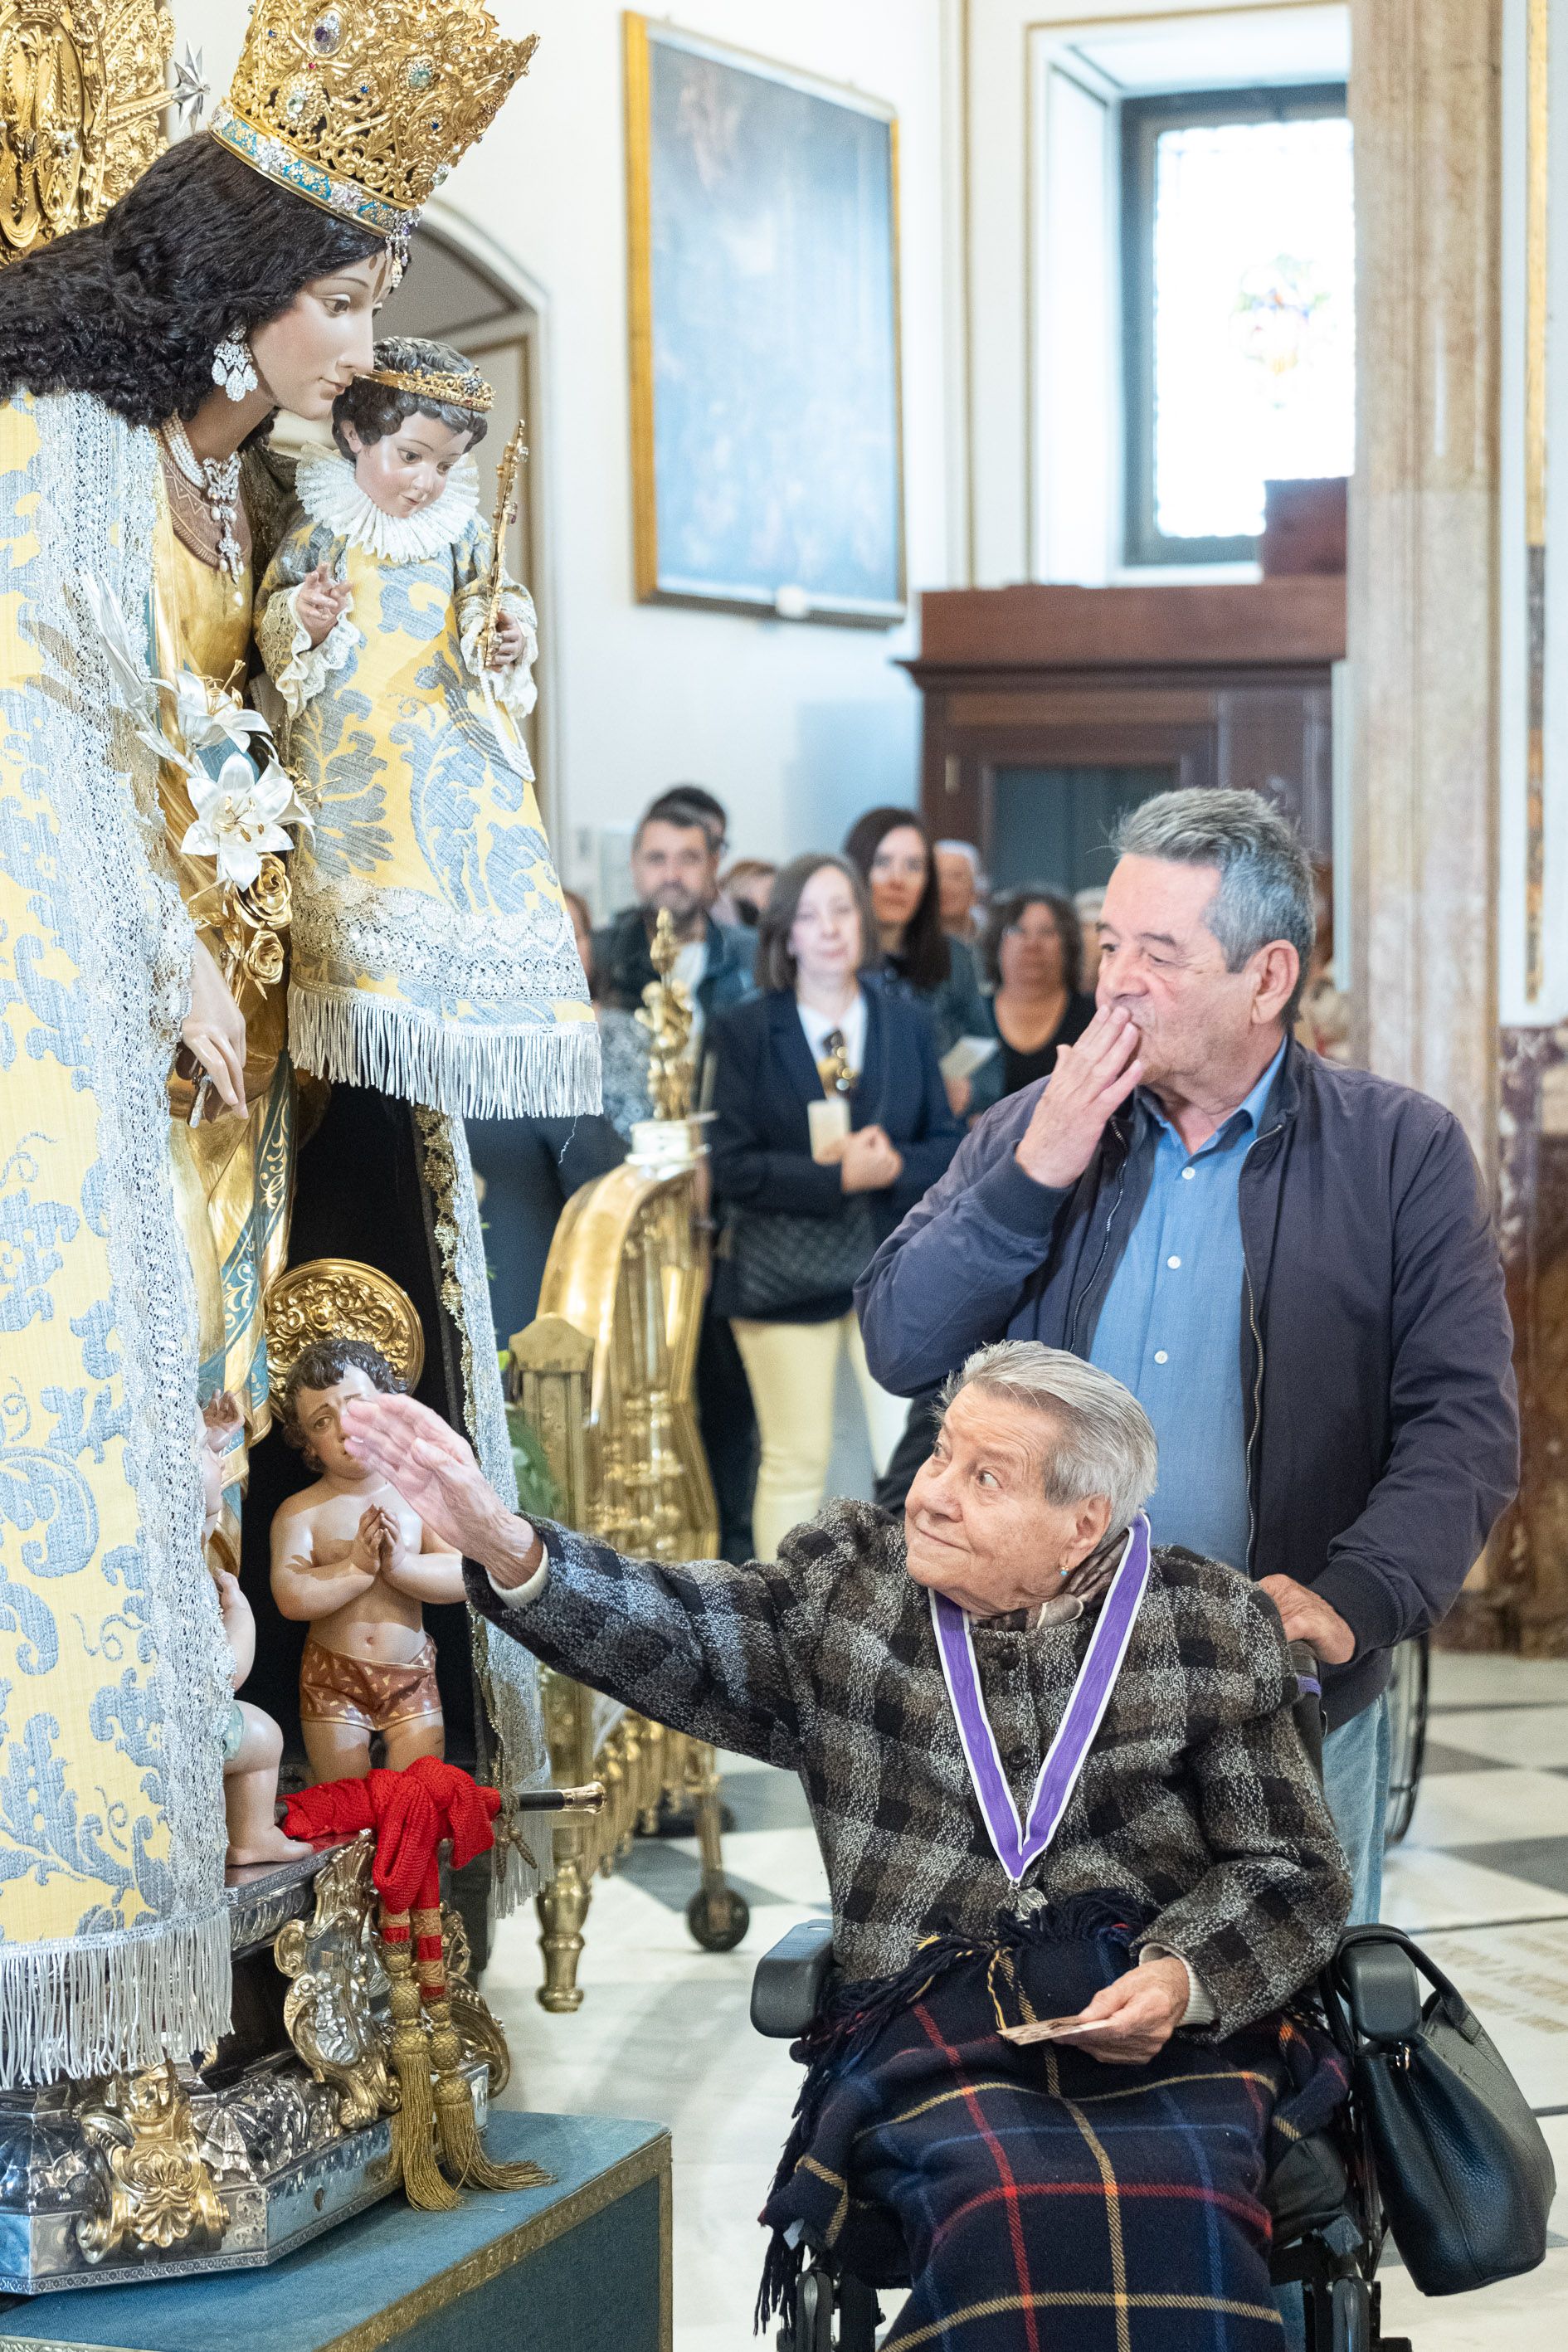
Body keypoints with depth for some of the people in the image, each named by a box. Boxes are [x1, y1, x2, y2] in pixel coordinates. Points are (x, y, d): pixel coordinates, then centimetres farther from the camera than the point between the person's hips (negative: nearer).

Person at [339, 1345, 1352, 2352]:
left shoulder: (1214, 1625, 11)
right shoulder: (847, 1582, 14)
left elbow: (1294, 1870, 13)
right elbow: (674, 1636, -2)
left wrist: (1184, 1977, -7)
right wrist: (504, 1546, -20)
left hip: (1154, 2016, 0)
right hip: (927, 2019, 0)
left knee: (1179, 2218, -34)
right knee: (1011, 2214, -34)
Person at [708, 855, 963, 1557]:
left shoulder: (905, 1021, 7)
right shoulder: (743, 1030, -2)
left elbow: (949, 1144, 7)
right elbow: (733, 1167, -9)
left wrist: (894, 1165, -13)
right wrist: (837, 1176, -17)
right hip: (785, 1272, -2)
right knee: (795, 1464, 3)